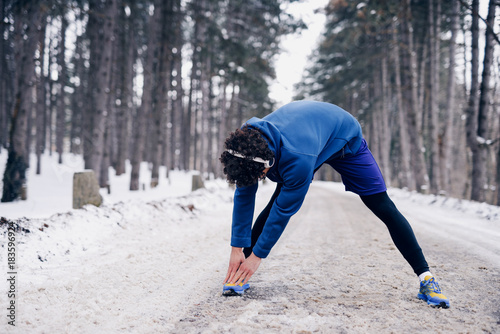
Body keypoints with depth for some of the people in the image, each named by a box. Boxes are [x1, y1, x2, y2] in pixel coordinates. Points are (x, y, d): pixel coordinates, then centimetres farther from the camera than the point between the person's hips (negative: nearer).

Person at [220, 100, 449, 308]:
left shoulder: (298, 158, -49)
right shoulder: (245, 145, -30)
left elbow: (284, 211, -38)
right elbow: (244, 195, -18)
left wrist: (257, 255, -27)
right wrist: (237, 248, -18)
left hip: (344, 137, -5)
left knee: (383, 207, -9)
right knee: (276, 202, -11)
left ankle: (426, 278, 1)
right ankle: (240, 274, -4)